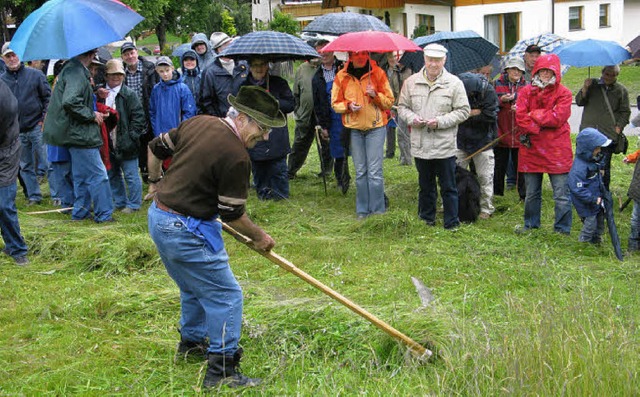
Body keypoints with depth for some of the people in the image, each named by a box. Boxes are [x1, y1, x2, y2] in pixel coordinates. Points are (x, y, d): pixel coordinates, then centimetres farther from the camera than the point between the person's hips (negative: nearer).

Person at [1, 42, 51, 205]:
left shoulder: (35, 74, 1)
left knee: (45, 163, 0)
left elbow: (48, 97, 3)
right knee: (25, 166, 9)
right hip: (16, 131, 3)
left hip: (36, 127, -3)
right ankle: (34, 196, 18)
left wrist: (45, 118, -5)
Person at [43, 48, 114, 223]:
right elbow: (70, 102, -30)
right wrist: (92, 115, -18)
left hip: (76, 134, 11)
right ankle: (103, 214, 4)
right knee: (98, 175, -3)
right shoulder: (76, 72, -19)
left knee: (81, 175, 18)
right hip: (80, 134, -11)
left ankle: (80, 212, 26)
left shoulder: (71, 69, 13)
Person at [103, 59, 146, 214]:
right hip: (108, 143, 6)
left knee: (131, 175, 1)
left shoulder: (129, 94, -6)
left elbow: (138, 116, -9)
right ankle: (120, 202, 29)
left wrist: (131, 136, -13)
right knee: (113, 175, 16)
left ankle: (133, 204, 11)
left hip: (125, 143, -6)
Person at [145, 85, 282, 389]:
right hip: (186, 232, -9)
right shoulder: (236, 157, -21)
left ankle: (191, 341, 46)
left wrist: (155, 183, 31)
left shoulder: (197, 123, 4)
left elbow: (156, 148, 16)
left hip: (158, 217, 10)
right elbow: (233, 215, -15)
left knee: (194, 287, 28)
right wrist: (259, 237, 2)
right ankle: (221, 370, 2)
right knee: (225, 297, 0)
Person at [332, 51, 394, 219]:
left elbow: (389, 102, 4)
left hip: (376, 127, -2)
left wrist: (376, 95, -15)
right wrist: (348, 105, -12)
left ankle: (378, 209, 3)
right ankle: (362, 209, 17)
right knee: (360, 172, 9)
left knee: (374, 171, -6)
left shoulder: (378, 73, 1)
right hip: (354, 129, 2)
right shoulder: (341, 76, 4)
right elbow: (335, 104, 8)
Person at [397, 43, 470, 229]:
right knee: (425, 186, 16)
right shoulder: (411, 82, 5)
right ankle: (426, 219, 29)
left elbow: (463, 111, -3)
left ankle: (452, 223, 13)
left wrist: (440, 121, -14)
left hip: (445, 146, -3)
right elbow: (402, 107, 13)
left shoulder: (454, 83, -3)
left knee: (448, 187, 3)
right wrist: (412, 118, -9)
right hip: (420, 145, 3)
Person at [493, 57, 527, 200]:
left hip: (520, 134, 0)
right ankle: (497, 194, 18)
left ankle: (524, 195, 11)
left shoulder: (526, 86, 8)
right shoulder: (498, 84, 5)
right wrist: (501, 100, -15)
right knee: (499, 167, 6)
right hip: (501, 133, 0)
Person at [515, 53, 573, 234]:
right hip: (531, 149, 3)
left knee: (562, 195, -1)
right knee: (531, 193, 15)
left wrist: (533, 114, -8)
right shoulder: (526, 92, 6)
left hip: (557, 150, -3)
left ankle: (562, 229, 9)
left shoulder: (563, 93, -1)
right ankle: (531, 224, 30)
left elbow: (558, 118, -14)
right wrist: (541, 125, -15)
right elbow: (520, 117, -5)